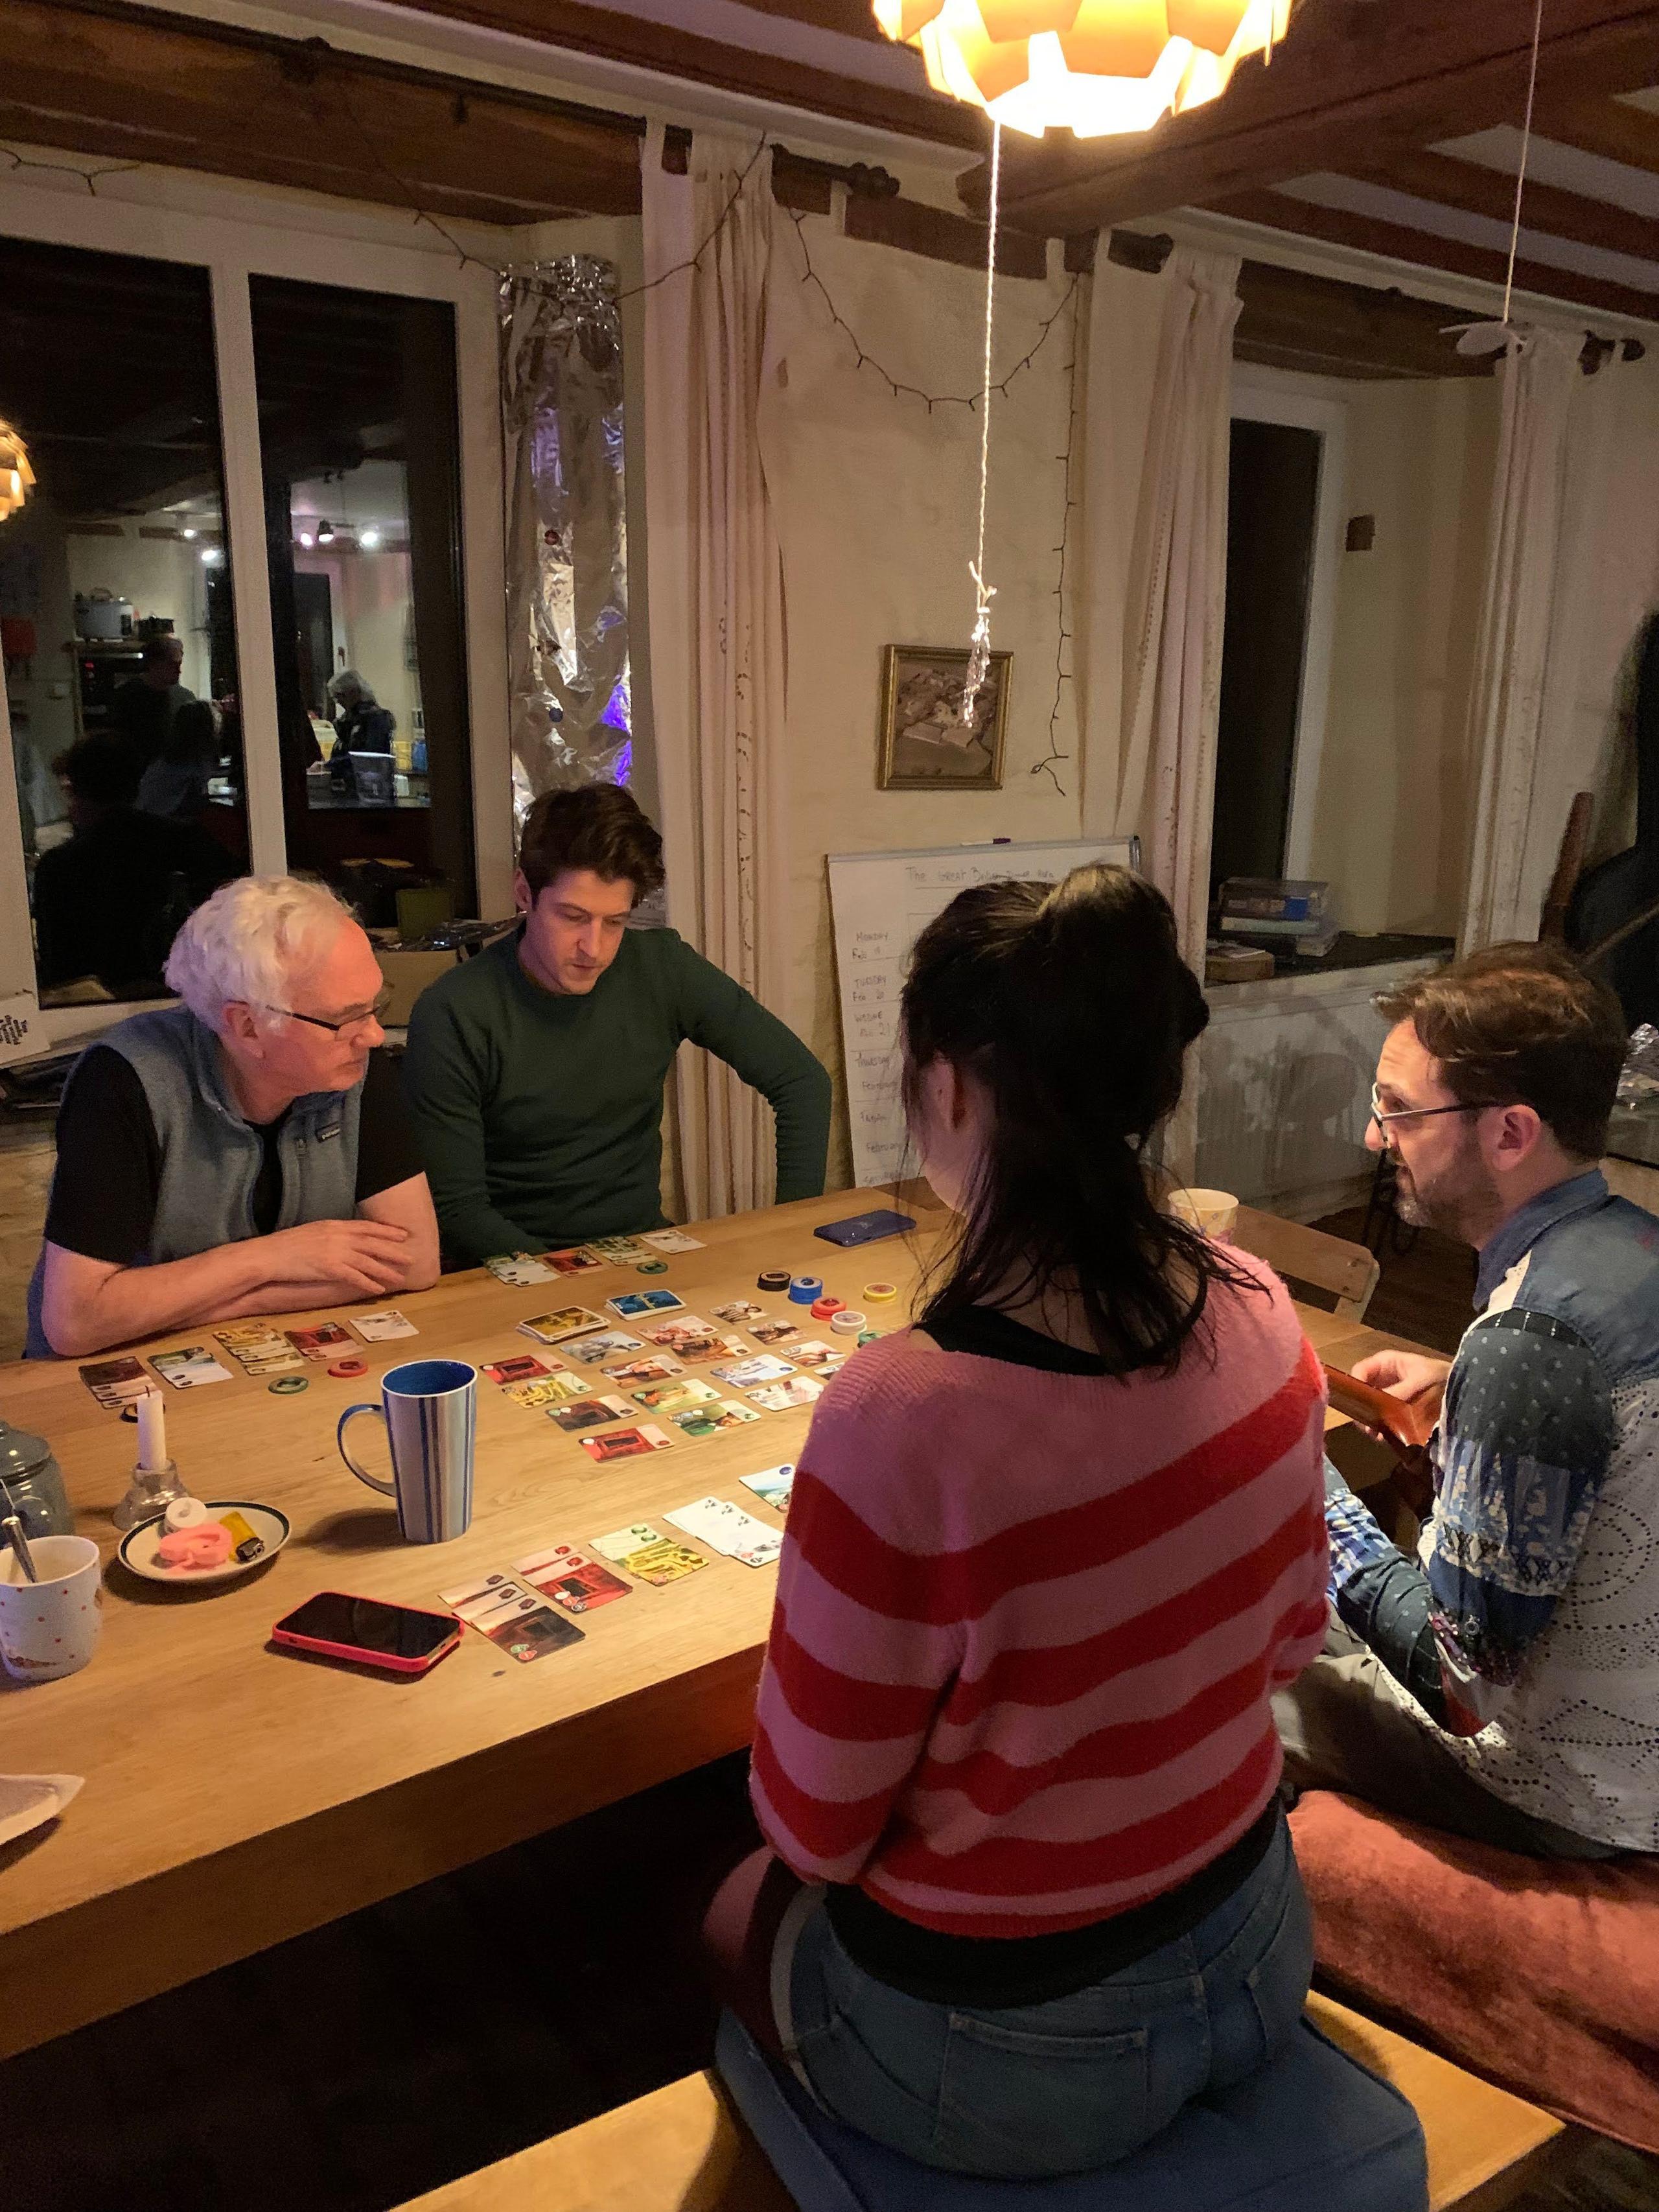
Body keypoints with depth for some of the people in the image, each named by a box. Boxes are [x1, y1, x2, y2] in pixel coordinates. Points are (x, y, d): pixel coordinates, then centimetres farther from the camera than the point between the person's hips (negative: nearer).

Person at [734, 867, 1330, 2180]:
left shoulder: (900, 1425, -35)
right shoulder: (1259, 1313, -15)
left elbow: (814, 1829, -20)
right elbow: (1290, 1638, 1)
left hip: (999, 2051, -5)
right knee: (786, 1886, 32)